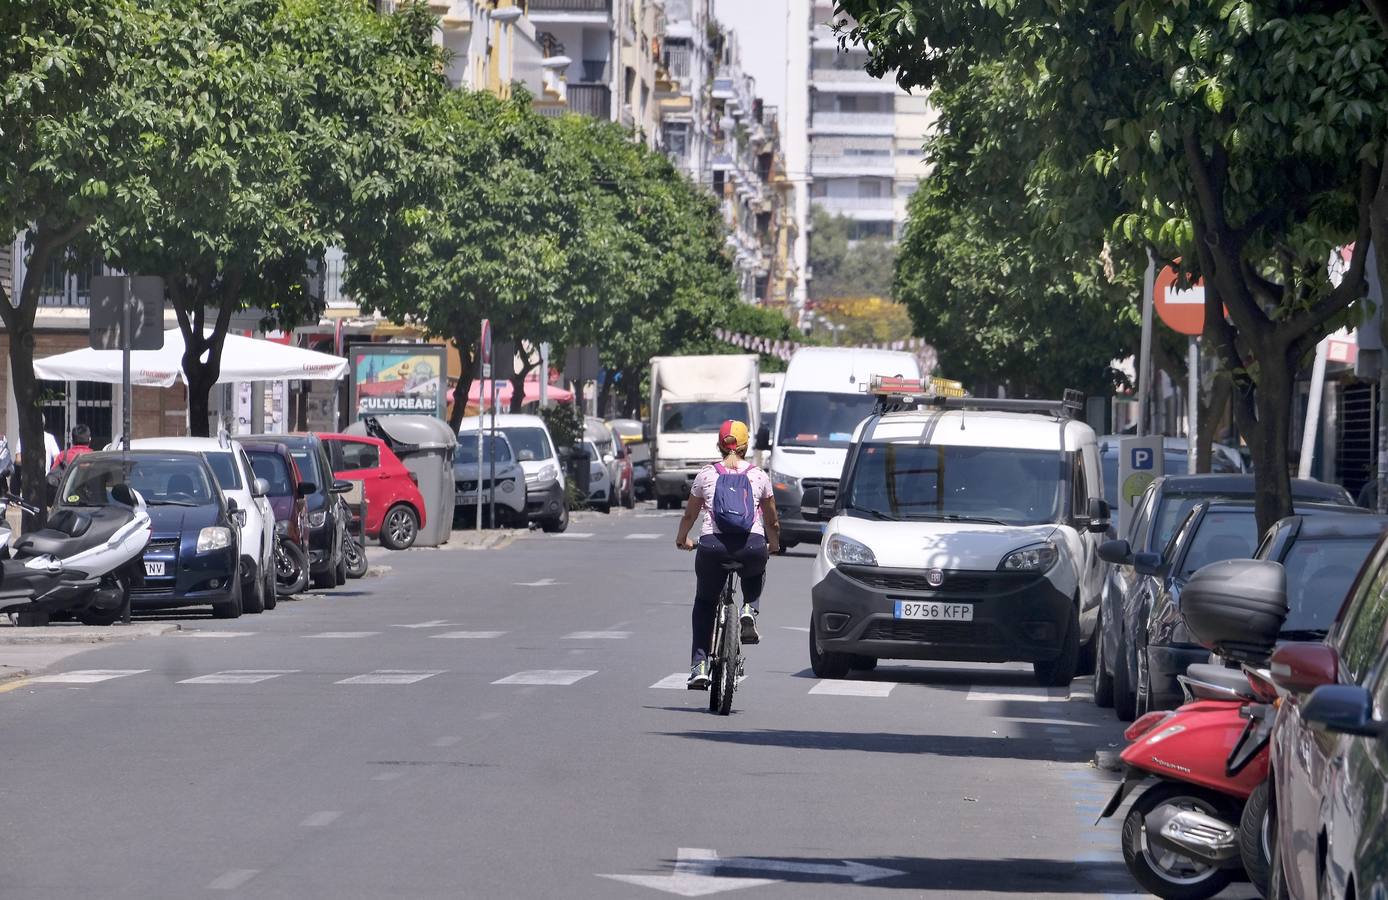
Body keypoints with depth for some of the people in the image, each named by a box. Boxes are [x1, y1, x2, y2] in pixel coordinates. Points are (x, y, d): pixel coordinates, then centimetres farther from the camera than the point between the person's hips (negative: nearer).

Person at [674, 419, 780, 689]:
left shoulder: (706, 474, 11)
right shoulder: (758, 476, 12)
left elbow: (689, 515, 22)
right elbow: (772, 521, 22)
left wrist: (682, 540, 41)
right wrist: (774, 545, 41)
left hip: (712, 545, 0)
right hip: (751, 545, 0)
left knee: (704, 603, 22)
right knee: (756, 575, 37)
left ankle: (699, 667, 10)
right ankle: (749, 612, 7)